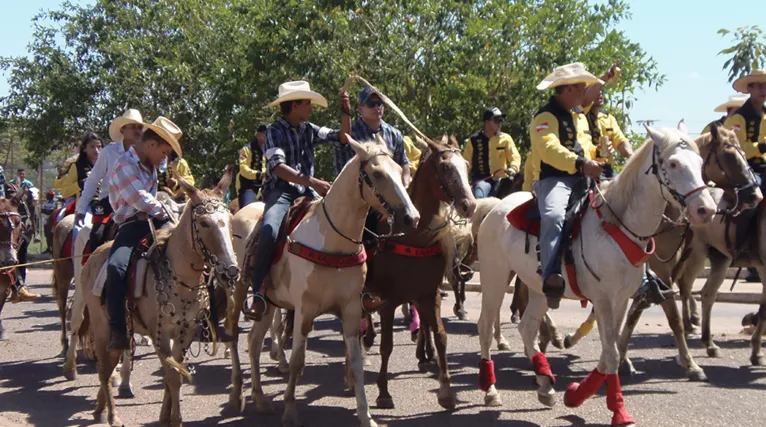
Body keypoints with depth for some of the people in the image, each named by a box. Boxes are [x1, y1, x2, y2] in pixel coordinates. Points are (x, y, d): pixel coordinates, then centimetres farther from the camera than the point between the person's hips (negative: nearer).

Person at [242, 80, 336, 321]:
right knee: (269, 232, -33)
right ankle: (259, 297, -33)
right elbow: (278, 167, -19)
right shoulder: (276, 131, -4)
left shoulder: (308, 130, 14)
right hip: (281, 191, -6)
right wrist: (313, 182, -30)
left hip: (306, 193, 6)